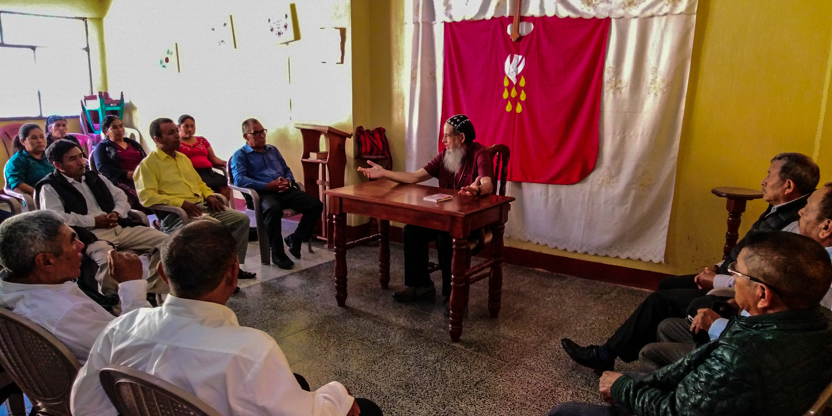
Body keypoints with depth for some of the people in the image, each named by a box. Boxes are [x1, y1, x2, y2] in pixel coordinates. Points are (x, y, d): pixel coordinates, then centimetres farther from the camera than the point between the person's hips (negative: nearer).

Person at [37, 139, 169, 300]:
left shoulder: (94, 177, 21)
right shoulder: (50, 187, 1)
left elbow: (120, 196, 21)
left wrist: (116, 213, -2)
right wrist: (94, 221, -14)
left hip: (120, 227, 7)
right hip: (90, 235, -7)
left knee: (163, 240, -8)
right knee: (108, 260, -39)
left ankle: (157, 294, -1)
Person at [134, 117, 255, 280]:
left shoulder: (183, 158, 24)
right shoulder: (148, 164, -1)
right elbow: (147, 196, -13)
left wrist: (209, 195, 9)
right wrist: (180, 202, -22)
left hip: (202, 206, 8)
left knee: (242, 219, -5)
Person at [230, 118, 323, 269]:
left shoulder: (273, 150, 27)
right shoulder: (240, 155, 7)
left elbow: (287, 170, 25)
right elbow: (239, 179, -10)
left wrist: (288, 181, -2)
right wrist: (268, 186, -18)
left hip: (286, 190, 6)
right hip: (263, 193, -6)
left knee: (316, 205, -17)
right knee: (273, 209, -41)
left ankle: (295, 239, 4)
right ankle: (277, 253, -22)